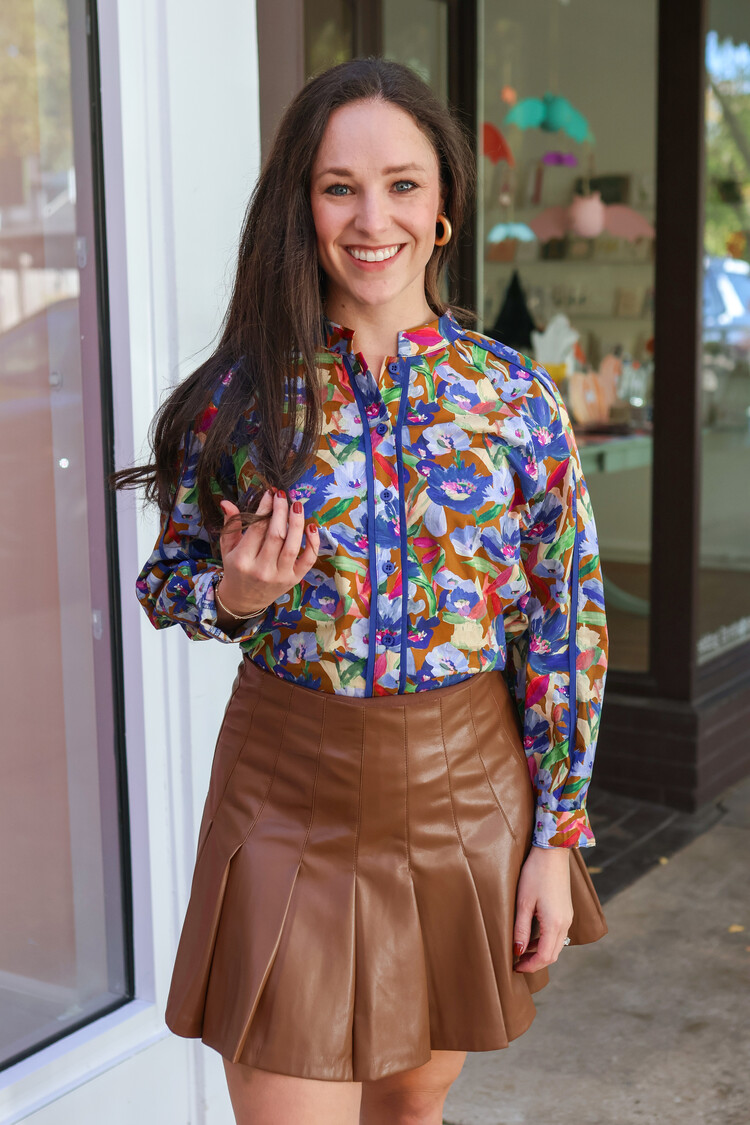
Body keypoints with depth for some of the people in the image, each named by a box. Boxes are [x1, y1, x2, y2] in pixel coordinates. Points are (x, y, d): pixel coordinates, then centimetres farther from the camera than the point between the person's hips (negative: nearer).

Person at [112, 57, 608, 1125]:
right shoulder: (239, 395, -5)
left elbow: (567, 624, -1)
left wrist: (556, 837, -2)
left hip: (467, 794, 1)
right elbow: (167, 582, 7)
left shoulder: (517, 397, -5)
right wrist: (236, 594, -17)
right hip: (291, 796, -1)